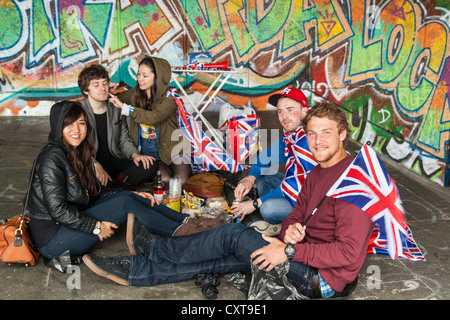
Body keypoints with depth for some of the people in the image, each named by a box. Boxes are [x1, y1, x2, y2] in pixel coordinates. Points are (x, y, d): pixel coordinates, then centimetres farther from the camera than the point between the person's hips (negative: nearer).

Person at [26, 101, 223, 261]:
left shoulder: (77, 153, 8)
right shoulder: (52, 159, -19)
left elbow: (94, 192, 14)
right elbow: (58, 210, -24)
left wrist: (132, 195, 5)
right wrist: (96, 226, -18)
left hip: (71, 222, 8)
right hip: (52, 240, -8)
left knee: (127, 197, -2)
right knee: (125, 204, -16)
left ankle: (186, 220, 0)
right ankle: (178, 230, -4)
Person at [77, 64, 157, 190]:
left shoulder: (116, 108, 9)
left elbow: (124, 139, 17)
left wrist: (134, 154, -5)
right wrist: (95, 165, -30)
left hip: (113, 161, 5)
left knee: (150, 165, -16)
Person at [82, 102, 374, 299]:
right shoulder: (317, 173, 12)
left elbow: (349, 252, -26)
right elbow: (296, 215, 13)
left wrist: (290, 251, -23)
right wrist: (290, 231, -12)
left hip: (325, 279, -8)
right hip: (305, 260, 8)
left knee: (233, 235, -10)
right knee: (225, 258, 2)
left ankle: (153, 247, 11)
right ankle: (134, 270, 14)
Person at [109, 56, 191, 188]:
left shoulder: (169, 97, -11)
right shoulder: (135, 93, 4)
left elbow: (153, 117, -28)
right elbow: (115, 99, 21)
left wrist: (124, 107, -27)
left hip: (168, 144, -2)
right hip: (145, 147, 2)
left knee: (182, 180, -21)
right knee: (164, 180, -24)